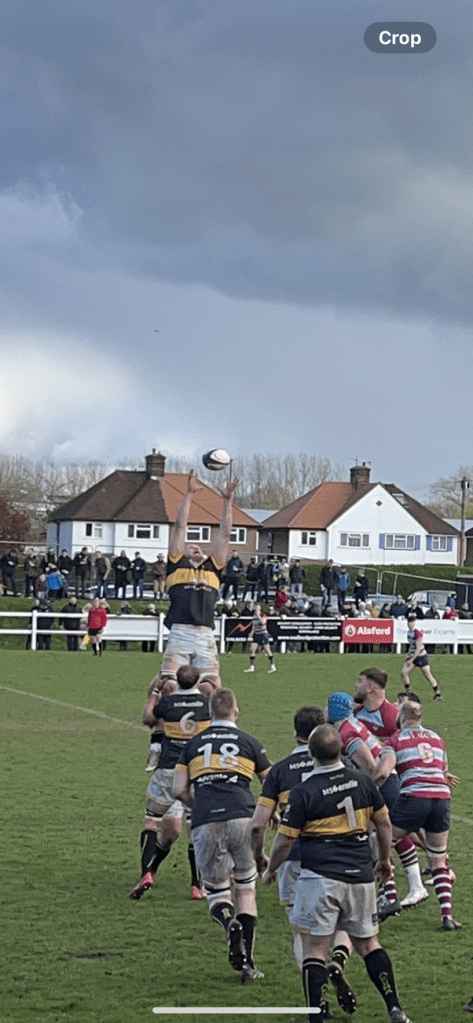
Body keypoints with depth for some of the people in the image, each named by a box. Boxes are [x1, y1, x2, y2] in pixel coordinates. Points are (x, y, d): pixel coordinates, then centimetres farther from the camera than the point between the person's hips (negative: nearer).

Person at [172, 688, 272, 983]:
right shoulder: (249, 743, 12)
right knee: (246, 889, 15)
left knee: (215, 890, 14)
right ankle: (246, 962, 7)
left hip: (205, 823, 1)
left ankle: (229, 922, -21)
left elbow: (179, 790, 12)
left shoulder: (193, 745, 16)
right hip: (242, 819, 0)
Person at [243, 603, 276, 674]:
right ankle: (251, 667, 6)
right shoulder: (254, 615, 10)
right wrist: (252, 632, 9)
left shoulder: (263, 615, -11)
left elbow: (263, 622, -30)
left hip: (263, 635, -7)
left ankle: (273, 666, 9)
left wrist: (258, 615, -23)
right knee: (252, 650, 0)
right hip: (256, 635, 7)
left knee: (267, 651, -1)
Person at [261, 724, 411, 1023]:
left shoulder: (303, 792, -10)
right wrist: (385, 859, 26)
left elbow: (284, 841, -7)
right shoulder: (363, 782, 1)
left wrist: (270, 870, 10)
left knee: (315, 949, 1)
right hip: (360, 877, 4)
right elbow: (384, 823, 10)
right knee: (368, 943, 16)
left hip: (320, 878, -4)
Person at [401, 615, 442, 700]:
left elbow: (418, 648, -22)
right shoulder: (409, 632, 7)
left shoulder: (417, 633, -21)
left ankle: (437, 693, 8)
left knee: (428, 676, -3)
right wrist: (408, 655, 13)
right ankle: (408, 692, 9)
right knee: (403, 672, -2)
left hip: (421, 656, -8)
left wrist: (411, 660, -21)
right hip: (413, 656, 9)